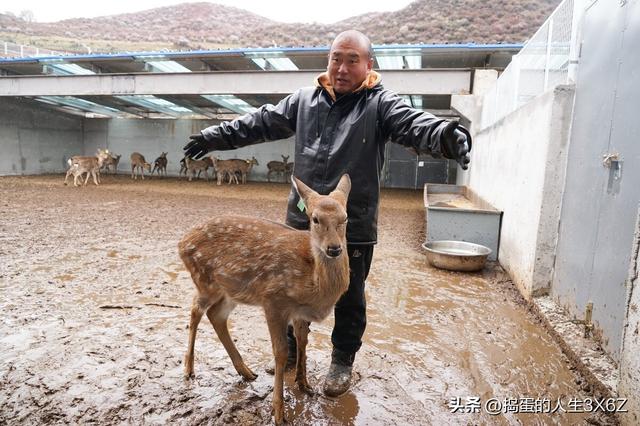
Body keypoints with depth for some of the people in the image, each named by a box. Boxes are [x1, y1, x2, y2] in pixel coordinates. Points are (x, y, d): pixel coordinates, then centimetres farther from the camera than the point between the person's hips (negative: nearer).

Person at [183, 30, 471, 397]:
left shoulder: (380, 104, -5)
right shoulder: (304, 100, 8)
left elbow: (414, 124, -22)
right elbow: (262, 123, 14)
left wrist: (446, 134, -44)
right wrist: (216, 136, 15)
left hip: (353, 228, -3)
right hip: (301, 221, 4)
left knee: (349, 300, 13)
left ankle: (343, 361, 36)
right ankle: (292, 348, 44)